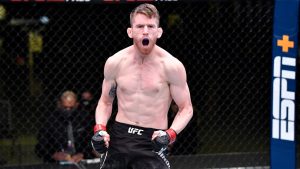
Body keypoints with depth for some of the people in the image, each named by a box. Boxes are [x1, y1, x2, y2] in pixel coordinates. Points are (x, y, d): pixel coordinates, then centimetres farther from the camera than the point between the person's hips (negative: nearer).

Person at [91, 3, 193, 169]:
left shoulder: (172, 66, -8)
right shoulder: (115, 63, 1)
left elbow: (186, 109, 0)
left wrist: (170, 133, -17)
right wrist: (100, 129, -2)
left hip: (152, 141, -3)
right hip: (119, 136, 3)